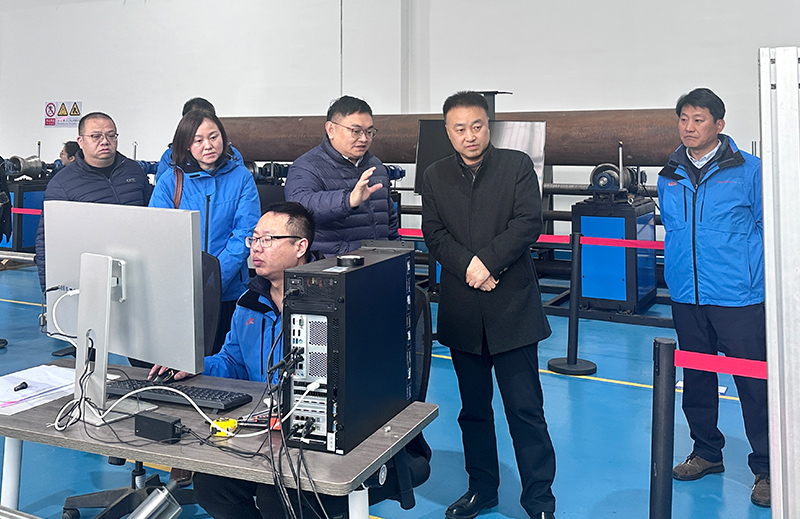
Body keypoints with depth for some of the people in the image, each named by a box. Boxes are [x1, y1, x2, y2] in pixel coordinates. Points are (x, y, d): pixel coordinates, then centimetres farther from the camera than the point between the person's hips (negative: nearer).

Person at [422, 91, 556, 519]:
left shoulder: (517, 166, 2)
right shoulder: (435, 177, 10)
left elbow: (527, 223, -9)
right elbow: (434, 235, 1)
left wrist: (488, 261, -18)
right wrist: (468, 268, -15)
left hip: (512, 306, -3)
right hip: (461, 311, 3)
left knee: (526, 408, -1)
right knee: (473, 408, 14)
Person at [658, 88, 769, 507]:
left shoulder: (748, 170, -4)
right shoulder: (669, 176, 9)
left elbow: (768, 227, 1)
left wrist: (759, 275, -3)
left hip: (739, 298, -4)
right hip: (687, 298, 5)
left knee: (754, 384, 0)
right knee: (695, 379, 15)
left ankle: (765, 469, 15)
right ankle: (706, 453, 33)